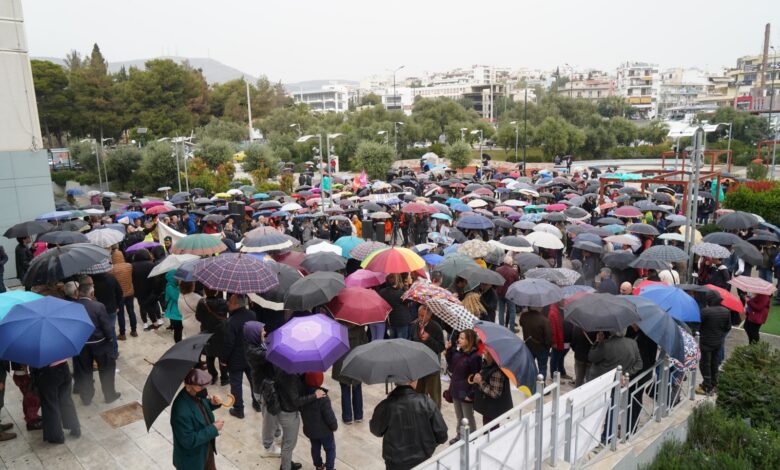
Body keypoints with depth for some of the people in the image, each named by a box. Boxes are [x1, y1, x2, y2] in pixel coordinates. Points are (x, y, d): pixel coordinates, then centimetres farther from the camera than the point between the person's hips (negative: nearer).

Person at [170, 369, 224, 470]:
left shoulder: (197, 395, -12)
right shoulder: (182, 411, -37)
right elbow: (189, 441, -32)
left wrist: (212, 403, -11)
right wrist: (213, 429, -27)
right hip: (191, 459, -7)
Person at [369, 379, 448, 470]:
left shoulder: (386, 406, -22)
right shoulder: (426, 402, -21)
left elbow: (376, 431, -2)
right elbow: (442, 436, -14)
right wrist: (428, 444, 6)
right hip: (423, 462, 1)